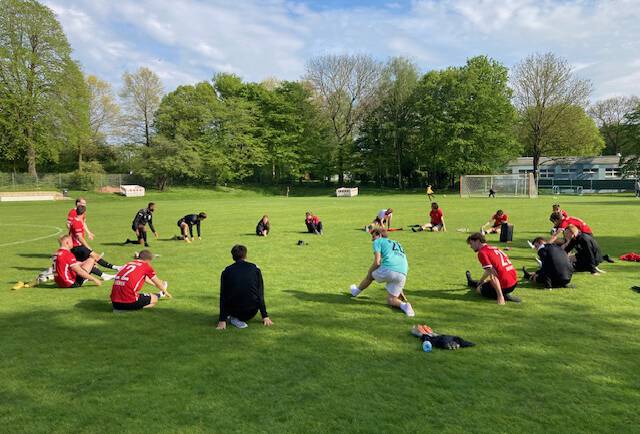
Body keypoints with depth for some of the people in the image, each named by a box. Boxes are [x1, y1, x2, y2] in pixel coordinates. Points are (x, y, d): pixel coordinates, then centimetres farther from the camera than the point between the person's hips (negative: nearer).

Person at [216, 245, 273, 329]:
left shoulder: (226, 272, 5)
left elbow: (223, 297, 2)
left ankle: (234, 317, 7)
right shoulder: (255, 269, 5)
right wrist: (265, 316, 11)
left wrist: (222, 320, 4)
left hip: (234, 310, 1)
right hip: (251, 313, -1)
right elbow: (261, 294, 6)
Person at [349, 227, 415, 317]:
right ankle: (404, 305, -9)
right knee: (391, 300, 18)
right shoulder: (397, 244, 33)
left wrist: (369, 272, 19)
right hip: (402, 275, 5)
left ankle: (356, 291, 46)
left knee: (370, 275, 27)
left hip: (388, 269, -5)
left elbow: (377, 262, -2)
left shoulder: (378, 241, 13)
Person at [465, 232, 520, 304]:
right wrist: (481, 280, 46)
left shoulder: (482, 252, -14)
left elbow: (493, 275, -23)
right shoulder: (494, 248, 14)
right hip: (514, 283, 8)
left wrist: (500, 296, -27)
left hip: (504, 286, -8)